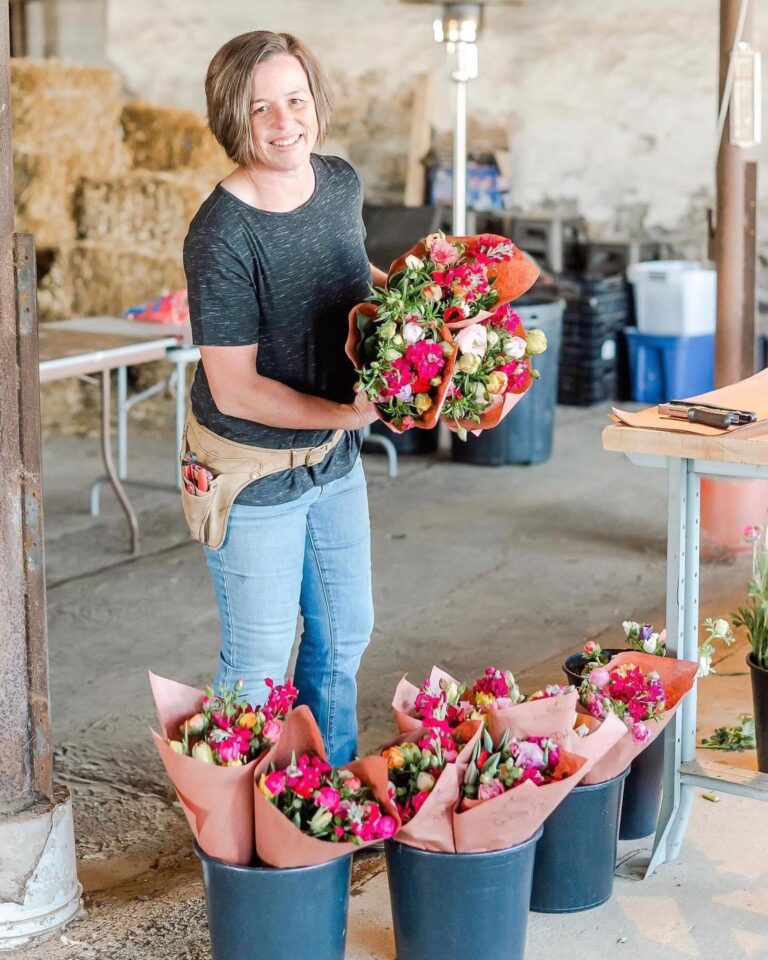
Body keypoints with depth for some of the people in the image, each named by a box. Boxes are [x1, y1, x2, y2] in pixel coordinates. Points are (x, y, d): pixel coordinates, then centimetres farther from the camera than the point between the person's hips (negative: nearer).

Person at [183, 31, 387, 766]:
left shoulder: (341, 184, -5)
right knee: (259, 663, 7)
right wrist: (349, 414, -31)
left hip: (335, 458, 7)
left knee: (345, 634, 22)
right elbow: (234, 391, -25)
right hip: (255, 474, -7)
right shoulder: (223, 235, -26)